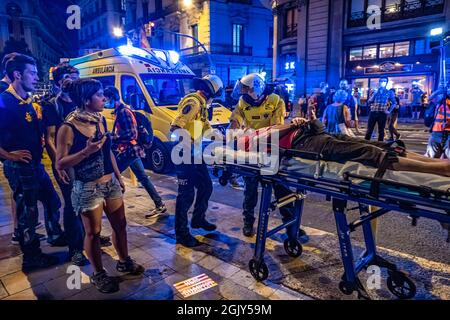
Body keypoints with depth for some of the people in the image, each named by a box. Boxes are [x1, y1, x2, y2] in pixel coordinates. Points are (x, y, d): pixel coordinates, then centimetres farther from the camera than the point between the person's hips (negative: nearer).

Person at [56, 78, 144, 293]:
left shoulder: (101, 119, 4)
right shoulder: (68, 128, -16)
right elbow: (60, 164, -15)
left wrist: (119, 178, 15)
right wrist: (86, 151, -27)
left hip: (110, 183, 6)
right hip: (87, 188, -6)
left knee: (120, 225, 15)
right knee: (93, 232, 8)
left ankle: (124, 262, 37)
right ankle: (98, 274, 27)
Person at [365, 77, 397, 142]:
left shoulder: (389, 93, 7)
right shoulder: (375, 92, 11)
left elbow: (394, 103, 8)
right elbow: (369, 102, 7)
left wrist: (389, 111, -1)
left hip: (382, 113, -1)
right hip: (373, 113, 1)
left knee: (381, 130, 4)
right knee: (369, 129, 1)